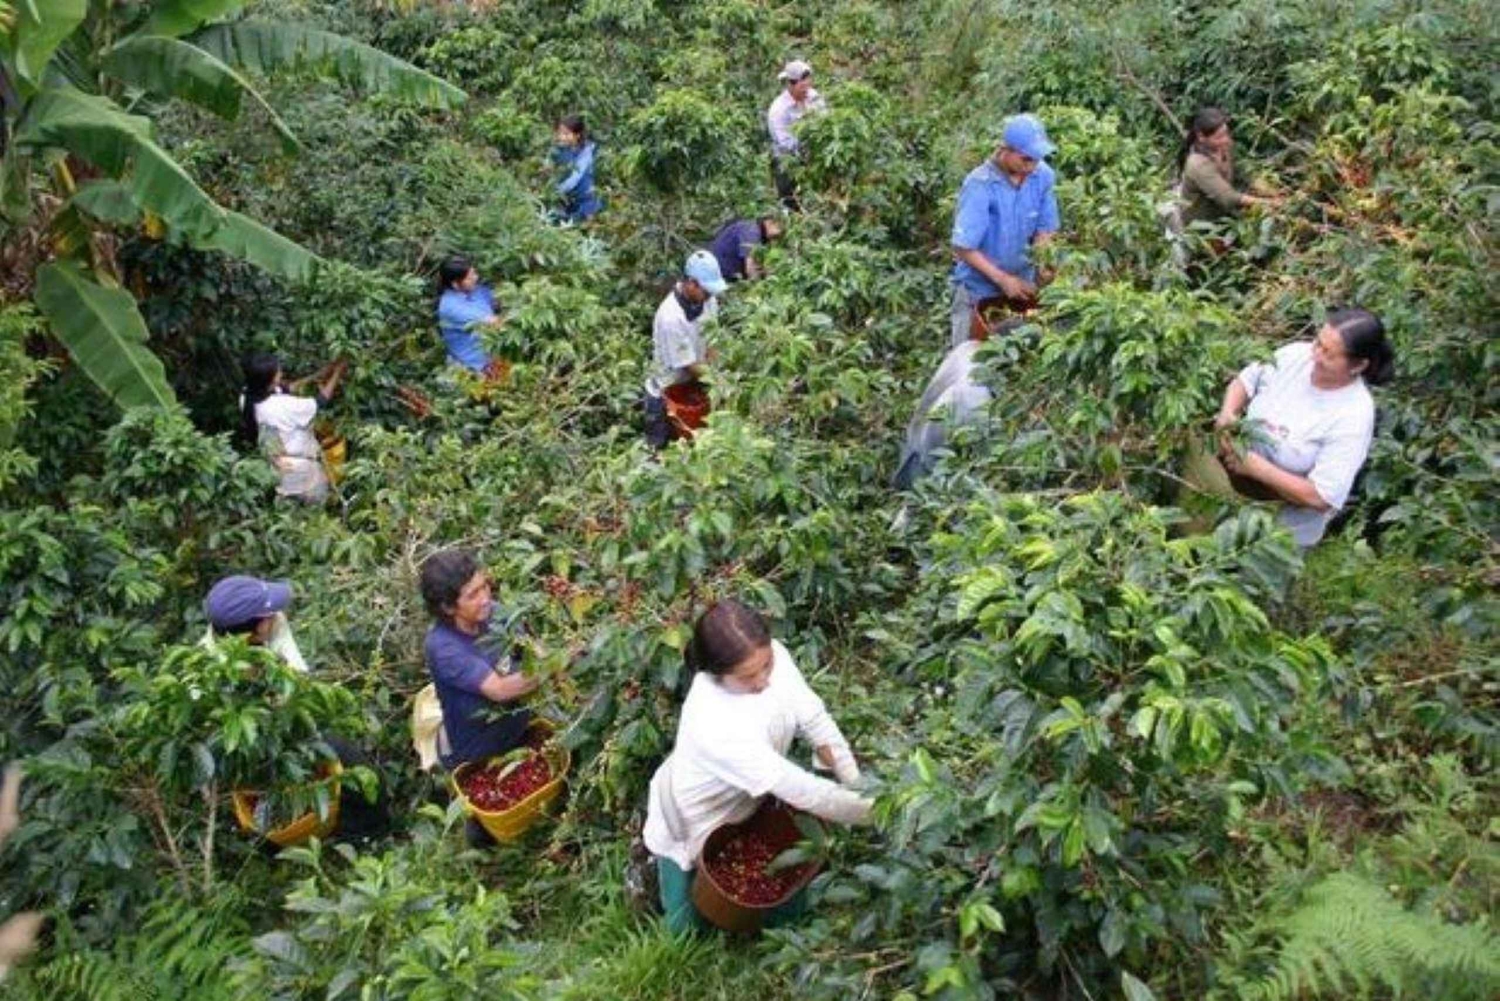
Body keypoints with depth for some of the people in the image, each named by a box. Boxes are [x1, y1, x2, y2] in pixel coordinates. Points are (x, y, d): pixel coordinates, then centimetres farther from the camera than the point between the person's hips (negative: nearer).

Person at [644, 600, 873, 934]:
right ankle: (657, 858, 34)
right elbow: (797, 788, -40)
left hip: (746, 805, 6)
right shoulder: (713, 723, -45)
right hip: (692, 822, -5)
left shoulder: (770, 656, -28)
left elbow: (814, 719, -14)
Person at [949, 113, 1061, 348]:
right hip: (979, 289, -4)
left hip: (1022, 283, 4)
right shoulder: (980, 185, -24)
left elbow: (1046, 229, 1)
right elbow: (963, 248, -22)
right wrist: (1003, 279, -23)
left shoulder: (1043, 175, -11)